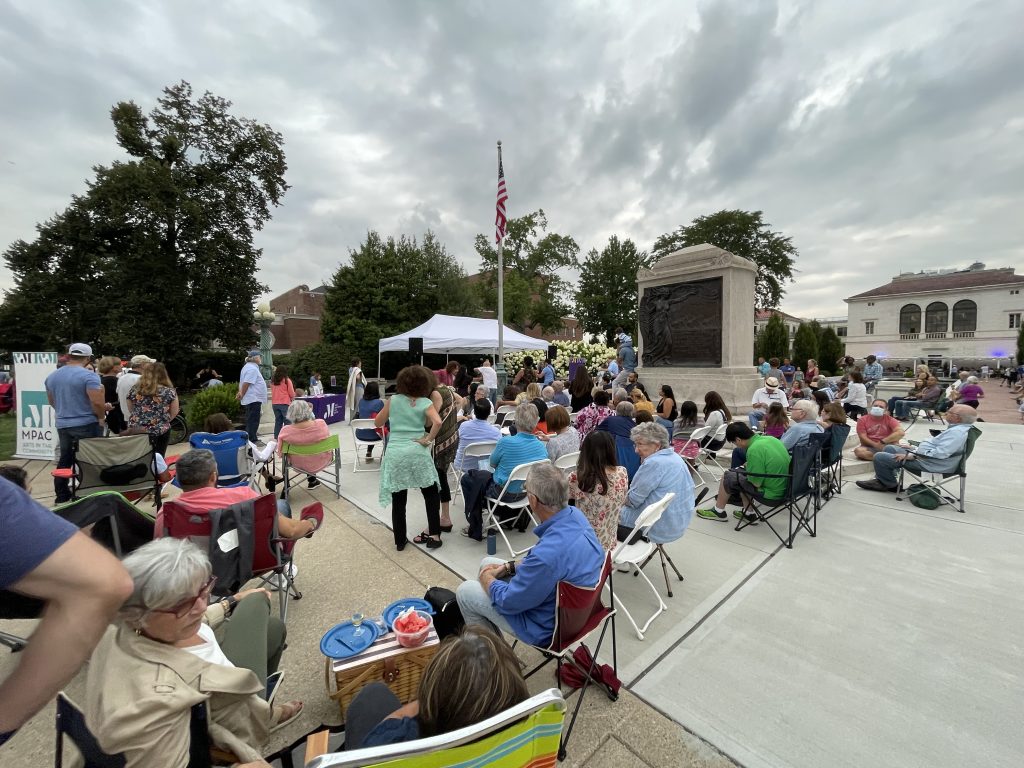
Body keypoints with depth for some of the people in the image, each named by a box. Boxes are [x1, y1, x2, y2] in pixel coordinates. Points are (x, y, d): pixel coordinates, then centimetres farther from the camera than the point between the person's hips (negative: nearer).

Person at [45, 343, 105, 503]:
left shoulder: (52, 376, 8)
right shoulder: (89, 376, -16)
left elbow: (52, 402, 19)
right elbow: (97, 402, -23)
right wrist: (102, 417, -6)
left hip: (62, 425, 7)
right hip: (87, 425, -7)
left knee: (64, 460, 16)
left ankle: (62, 496, 24)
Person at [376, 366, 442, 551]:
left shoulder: (393, 400, 5)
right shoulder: (425, 403, -2)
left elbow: (377, 423, 16)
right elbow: (437, 422, -20)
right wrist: (427, 440, -9)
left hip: (395, 453, 2)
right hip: (417, 452, -2)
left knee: (398, 500, 12)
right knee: (431, 494, 15)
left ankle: (400, 541, 23)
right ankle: (434, 535, 15)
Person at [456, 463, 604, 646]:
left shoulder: (548, 553, -40)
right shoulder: (575, 515, -14)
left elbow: (507, 602, -23)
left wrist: (486, 577, -3)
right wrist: (510, 566, 1)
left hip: (547, 626, -7)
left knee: (464, 591, 7)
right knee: (487, 562, 19)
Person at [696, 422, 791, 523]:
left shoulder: (754, 450, -25)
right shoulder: (771, 438, 0)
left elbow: (756, 483, -20)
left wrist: (748, 470, -1)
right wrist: (750, 466, 12)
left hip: (771, 494, -8)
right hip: (784, 487, 8)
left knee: (727, 477, 5)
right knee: (741, 473, 21)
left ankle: (719, 512, 22)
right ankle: (748, 513, 27)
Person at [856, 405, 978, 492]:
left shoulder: (957, 432, -24)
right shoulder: (957, 427, 10)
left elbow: (940, 453, -30)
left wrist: (912, 456, -24)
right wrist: (914, 448, 16)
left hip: (928, 464, -11)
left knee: (879, 457, -13)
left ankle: (889, 484, 10)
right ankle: (881, 479, 14)